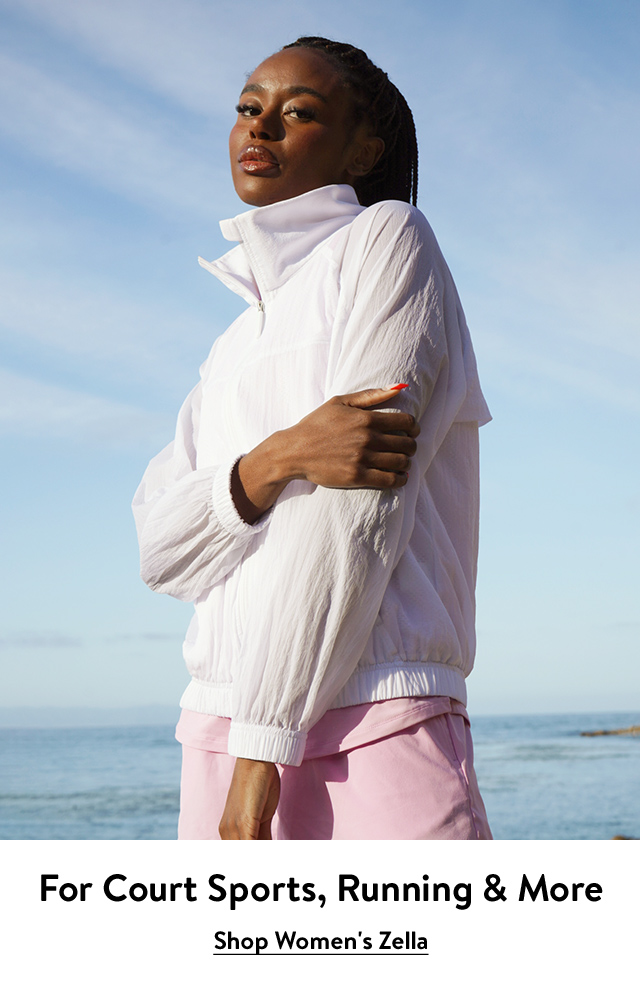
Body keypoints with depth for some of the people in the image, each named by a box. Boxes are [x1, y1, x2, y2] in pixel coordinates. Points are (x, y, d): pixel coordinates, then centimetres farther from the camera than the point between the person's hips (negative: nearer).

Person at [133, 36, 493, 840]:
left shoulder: (388, 239, 5)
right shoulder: (235, 348, 23)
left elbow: (356, 511, -7)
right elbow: (162, 547, 7)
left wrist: (263, 747, -11)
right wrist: (280, 459, -14)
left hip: (372, 719, -5)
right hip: (219, 729, 6)